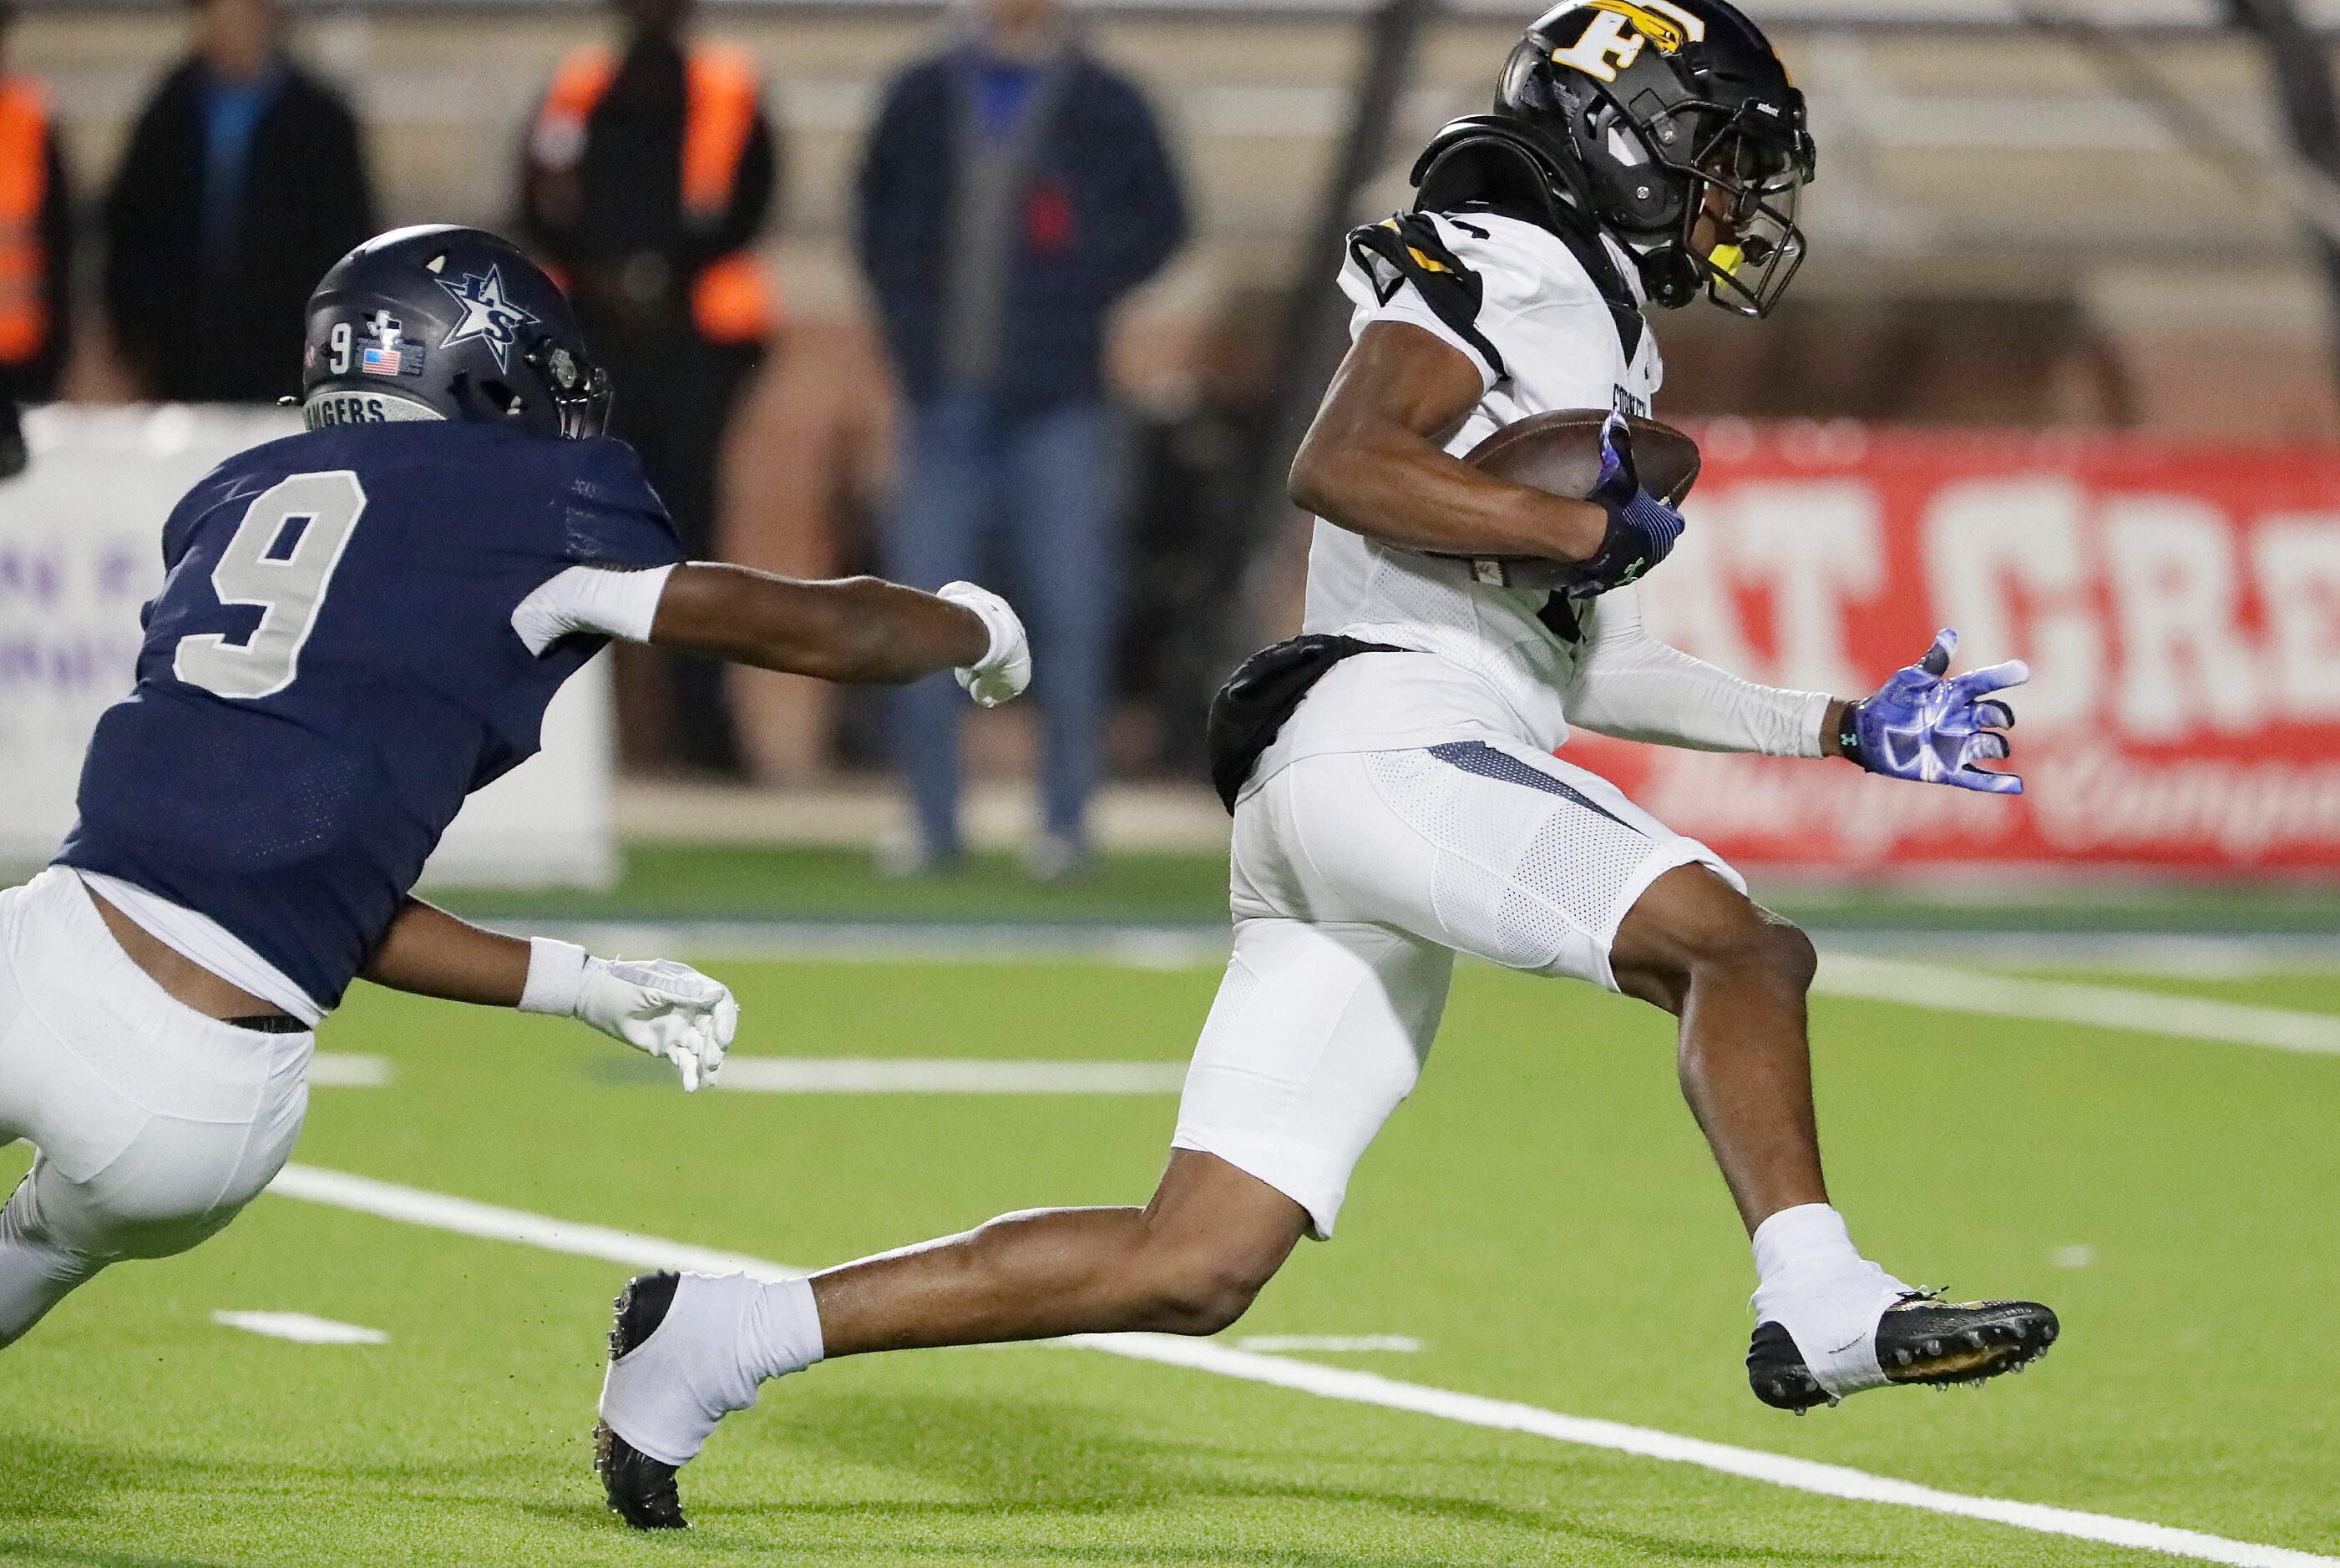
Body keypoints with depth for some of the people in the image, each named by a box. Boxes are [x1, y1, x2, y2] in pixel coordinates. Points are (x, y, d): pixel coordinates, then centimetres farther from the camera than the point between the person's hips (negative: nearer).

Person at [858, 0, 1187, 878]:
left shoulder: (1102, 106, 2)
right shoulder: (925, 98, 10)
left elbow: (1160, 221, 7)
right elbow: (879, 212, 19)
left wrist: (1080, 298, -4)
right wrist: (905, 321, 7)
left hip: (1057, 408, -2)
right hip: (945, 402, 3)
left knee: (1070, 613, -2)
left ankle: (1065, 820, 6)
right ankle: (935, 822, 7)